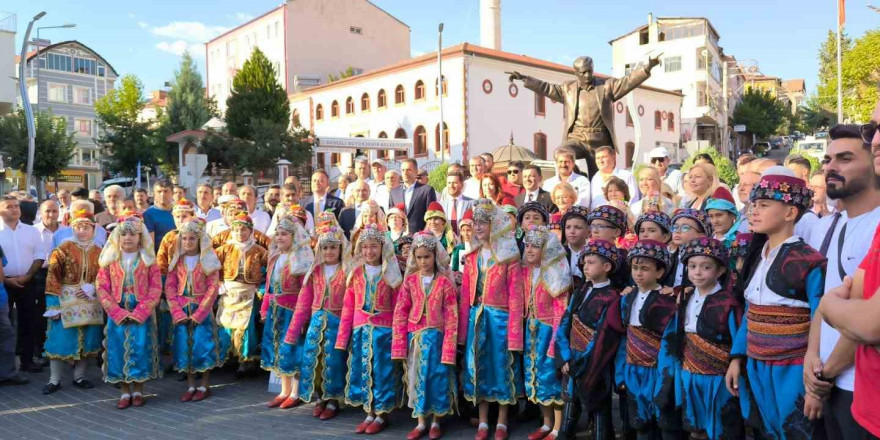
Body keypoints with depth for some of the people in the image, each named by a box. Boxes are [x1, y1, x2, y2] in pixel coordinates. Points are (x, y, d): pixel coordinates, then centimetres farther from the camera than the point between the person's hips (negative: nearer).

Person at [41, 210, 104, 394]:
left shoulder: (99, 252, 5)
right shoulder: (63, 249, -4)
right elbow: (52, 277, -7)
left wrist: (92, 288, -13)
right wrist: (53, 304, -13)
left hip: (90, 304, 3)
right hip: (66, 302, -3)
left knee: (87, 341, 7)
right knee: (60, 341, -1)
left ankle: (79, 377, 21)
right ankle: (54, 380, 11)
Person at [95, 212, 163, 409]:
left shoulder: (148, 259, 0)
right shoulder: (109, 258, 4)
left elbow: (155, 289, -4)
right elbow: (101, 287, -1)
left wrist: (138, 313, -14)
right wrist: (118, 312, -12)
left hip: (142, 314, -1)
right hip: (117, 315, 1)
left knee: (140, 351, 1)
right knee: (119, 351, 4)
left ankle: (138, 391, 15)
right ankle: (125, 392, 16)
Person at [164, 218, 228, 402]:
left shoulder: (208, 261, -4)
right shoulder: (177, 260, 6)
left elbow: (213, 288, -8)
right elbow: (170, 286, 3)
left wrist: (198, 313, -14)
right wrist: (178, 312, -8)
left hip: (202, 310, -3)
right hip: (182, 310, 3)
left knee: (203, 346, -2)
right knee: (185, 346, 5)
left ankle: (205, 386, 11)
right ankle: (190, 385, 17)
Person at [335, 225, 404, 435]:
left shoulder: (391, 275, -3)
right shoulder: (355, 274, 6)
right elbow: (348, 308, 5)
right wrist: (343, 337, 3)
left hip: (384, 330, -3)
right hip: (360, 330, 3)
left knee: (382, 373, 4)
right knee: (363, 372, 10)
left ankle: (381, 416, 18)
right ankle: (369, 414, 24)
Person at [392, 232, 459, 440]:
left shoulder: (445, 283, -4)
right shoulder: (409, 281, 2)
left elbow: (451, 318, -5)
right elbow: (400, 314, 0)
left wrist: (448, 349, -10)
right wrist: (400, 346, -5)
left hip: (435, 337, -2)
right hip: (414, 337, 2)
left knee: (437, 378, 2)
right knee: (416, 378, 8)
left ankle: (436, 422, 20)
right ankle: (421, 422, 21)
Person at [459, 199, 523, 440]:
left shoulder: (509, 258, -6)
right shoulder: (471, 258, 9)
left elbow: (515, 297, -9)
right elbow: (465, 297, 8)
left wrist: (514, 332, -13)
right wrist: (463, 329, 5)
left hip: (500, 318, -4)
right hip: (476, 318, 5)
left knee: (502, 367, 6)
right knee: (478, 368, 9)